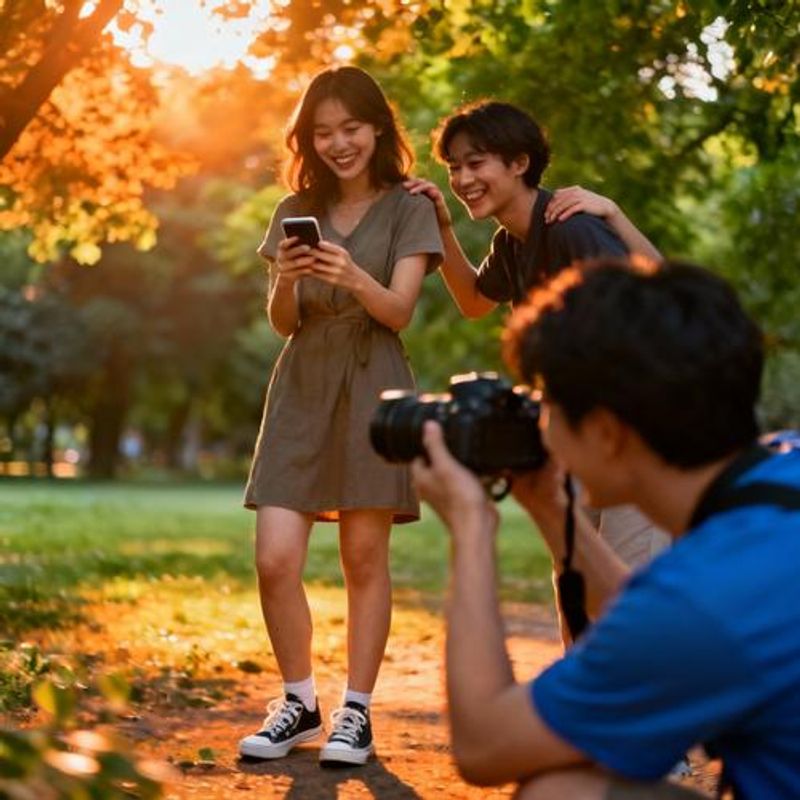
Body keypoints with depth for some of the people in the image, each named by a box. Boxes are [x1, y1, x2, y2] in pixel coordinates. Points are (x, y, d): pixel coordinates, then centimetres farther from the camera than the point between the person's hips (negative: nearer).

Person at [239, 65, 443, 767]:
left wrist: (354, 277, -29)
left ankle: (356, 711, 8)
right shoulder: (295, 212, 11)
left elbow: (399, 311, -9)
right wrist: (286, 281, -16)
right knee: (275, 559, -6)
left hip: (372, 389, -3)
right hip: (302, 389, 3)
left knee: (365, 556, -2)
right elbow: (283, 322, 7)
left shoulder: (408, 211, 2)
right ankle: (299, 702, 11)